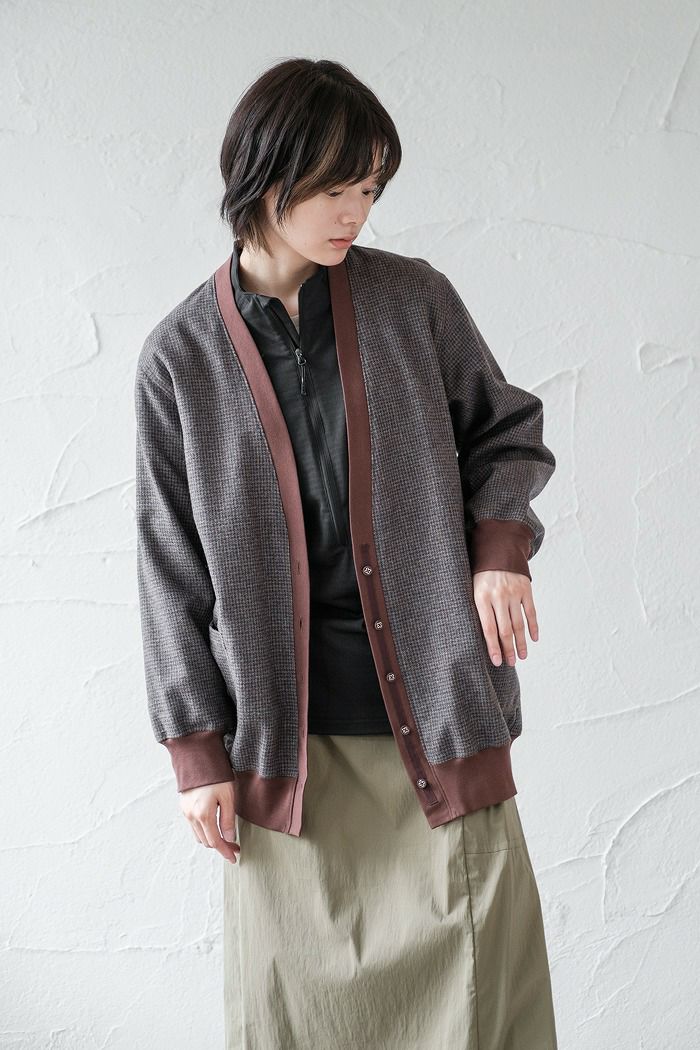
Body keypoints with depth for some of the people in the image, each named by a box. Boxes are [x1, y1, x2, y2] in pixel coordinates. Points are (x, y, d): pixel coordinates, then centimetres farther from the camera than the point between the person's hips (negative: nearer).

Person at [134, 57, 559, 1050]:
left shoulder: (415, 299, 2)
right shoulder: (182, 355, 0)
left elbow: (505, 429, 16)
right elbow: (172, 566, 3)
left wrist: (501, 544, -4)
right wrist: (197, 748, 1)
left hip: (437, 715, 1)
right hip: (283, 742, 0)